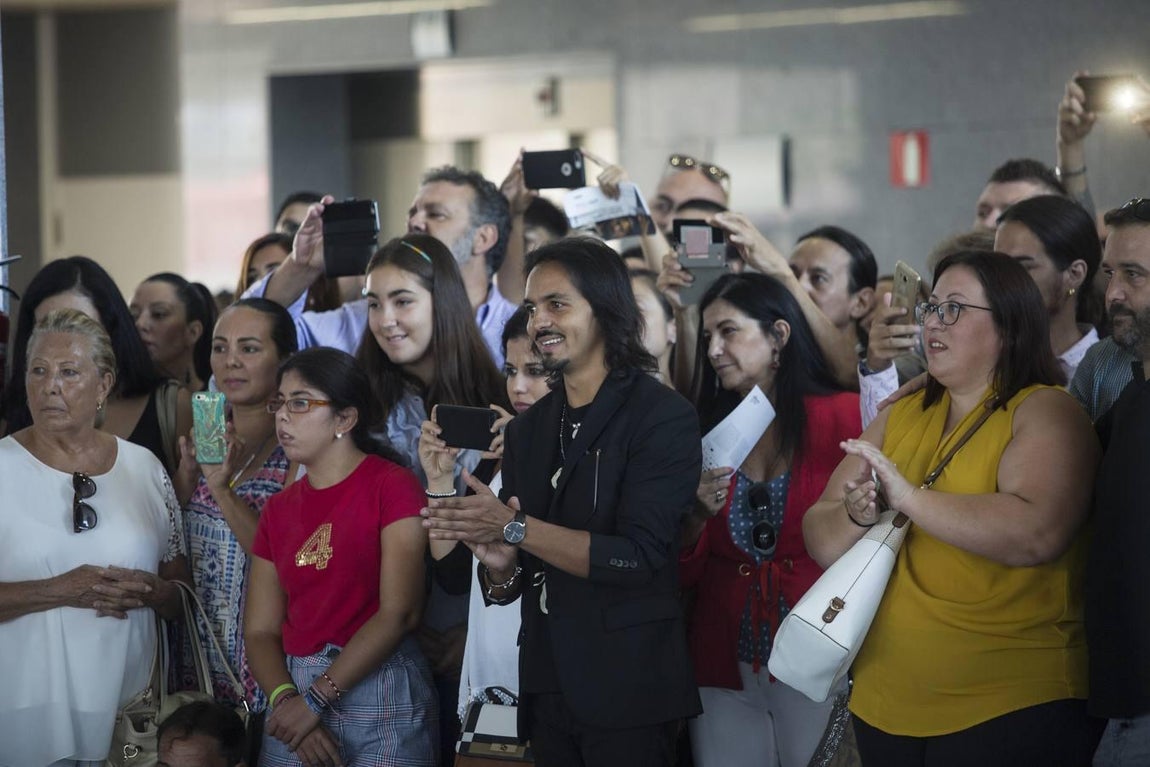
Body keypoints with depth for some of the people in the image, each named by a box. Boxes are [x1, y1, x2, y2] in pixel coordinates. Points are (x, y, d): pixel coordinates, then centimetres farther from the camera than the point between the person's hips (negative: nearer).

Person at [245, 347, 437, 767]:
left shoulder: (391, 486, -6)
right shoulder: (278, 508, 12)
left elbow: (399, 613, -14)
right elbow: (260, 631, 7)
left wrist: (315, 698, -15)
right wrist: (287, 702, -12)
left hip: (380, 699, -5)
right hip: (294, 690, 5)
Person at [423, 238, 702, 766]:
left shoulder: (662, 416, -9)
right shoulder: (526, 431, 11)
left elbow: (639, 558, -19)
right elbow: (506, 590, 12)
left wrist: (515, 528, -22)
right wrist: (499, 564, -12)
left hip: (627, 689, -6)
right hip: (547, 691, 6)